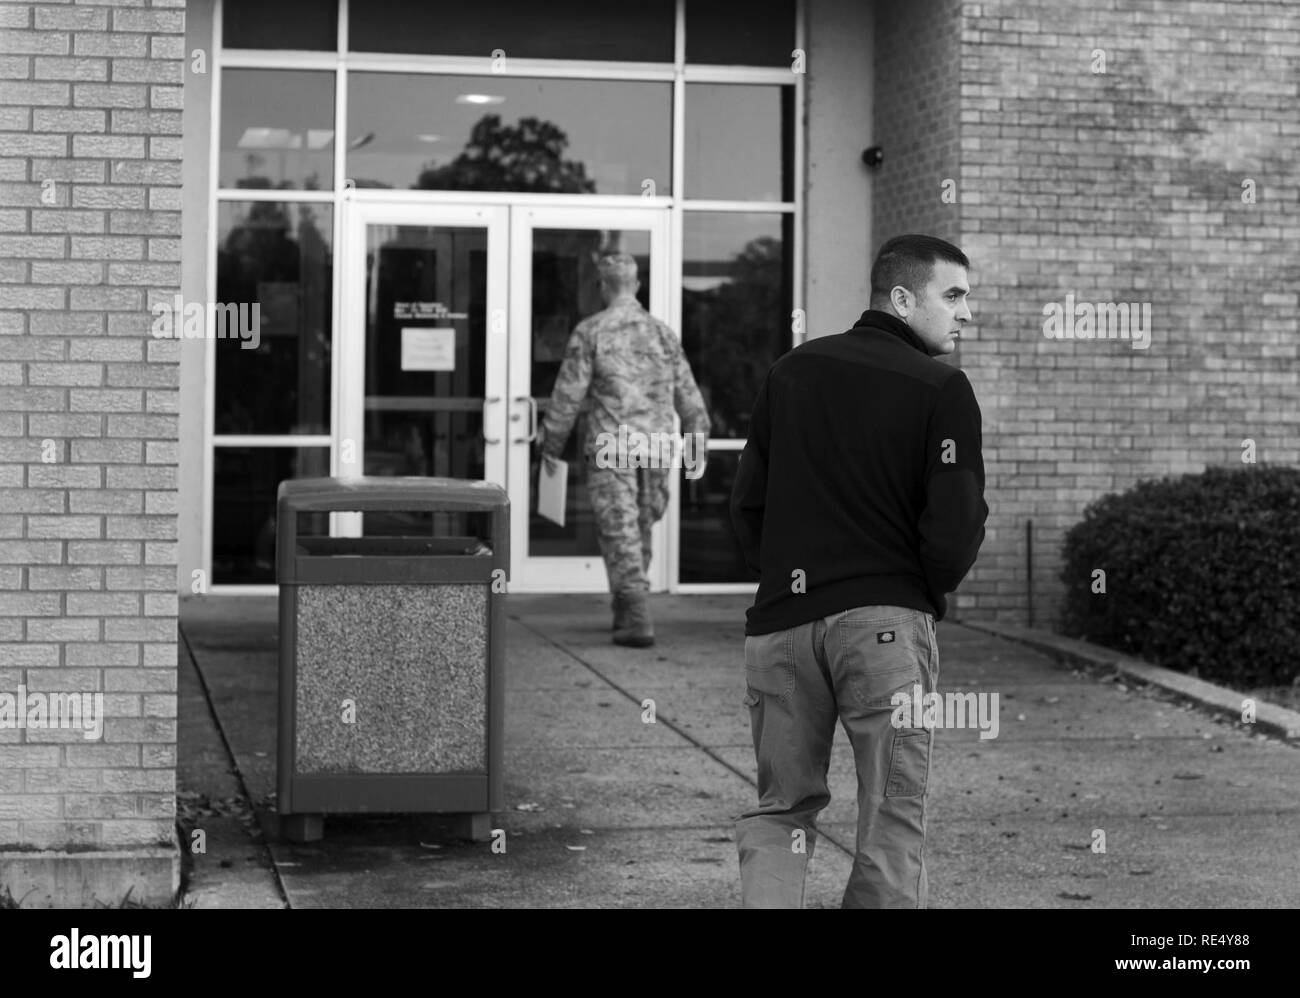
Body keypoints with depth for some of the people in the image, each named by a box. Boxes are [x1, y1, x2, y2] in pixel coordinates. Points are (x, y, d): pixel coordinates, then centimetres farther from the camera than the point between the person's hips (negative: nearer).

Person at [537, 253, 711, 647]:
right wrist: (698, 443, 20)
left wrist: (551, 445, 6)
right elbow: (688, 395, 11)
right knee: (640, 530, 16)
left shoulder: (590, 332, -4)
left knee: (620, 533, -2)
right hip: (656, 446, 4)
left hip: (610, 447, -4)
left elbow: (568, 394, -4)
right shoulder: (662, 332, 9)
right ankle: (625, 614, 24)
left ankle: (637, 621, -11)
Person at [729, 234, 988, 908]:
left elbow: (746, 505, 12)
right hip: (887, 620, -4)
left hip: (780, 621, 4)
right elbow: (955, 527, -10)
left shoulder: (789, 372, 12)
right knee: (892, 816, 5)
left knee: (780, 806, 14)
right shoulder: (941, 389, -4)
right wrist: (927, 591, 9)